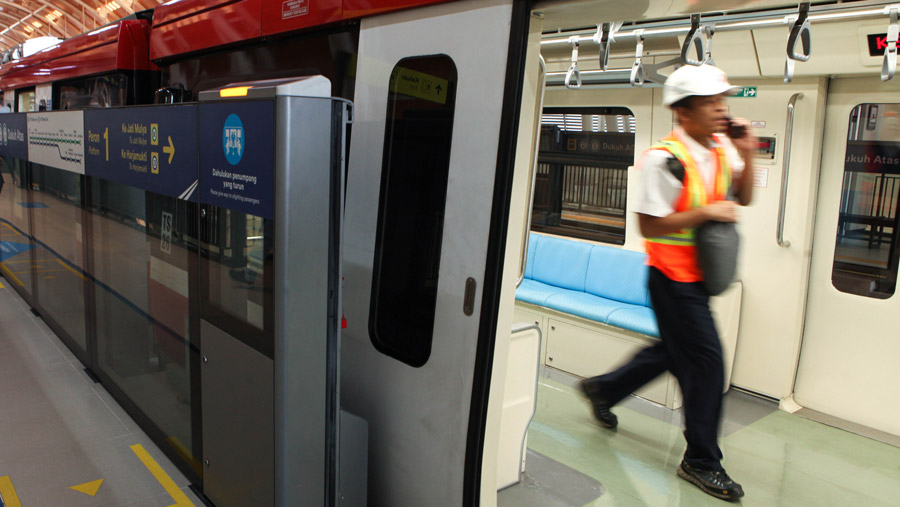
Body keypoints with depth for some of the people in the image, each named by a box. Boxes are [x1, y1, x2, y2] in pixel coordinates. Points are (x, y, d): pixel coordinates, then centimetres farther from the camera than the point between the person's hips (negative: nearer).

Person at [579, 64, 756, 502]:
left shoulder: (721, 148, 5)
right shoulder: (665, 158, -19)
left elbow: (743, 198, 14)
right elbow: (649, 225, -19)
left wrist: (746, 156, -1)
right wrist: (706, 212, -21)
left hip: (698, 273, 9)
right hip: (673, 275, -9)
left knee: (675, 350, 20)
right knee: (705, 359, -3)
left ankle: (603, 388, 41)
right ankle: (702, 461, 14)